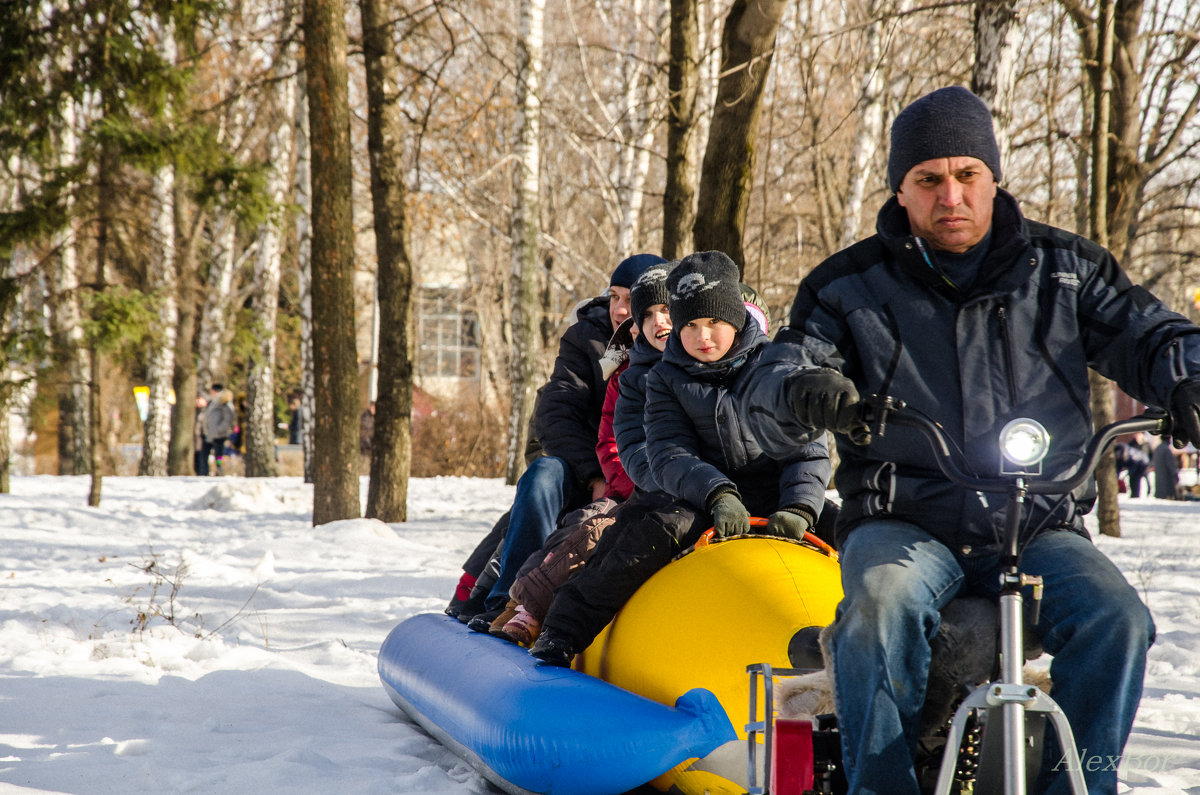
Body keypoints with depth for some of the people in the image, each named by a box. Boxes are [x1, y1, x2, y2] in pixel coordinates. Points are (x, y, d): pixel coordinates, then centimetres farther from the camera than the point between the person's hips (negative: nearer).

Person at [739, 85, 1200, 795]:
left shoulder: (1065, 269, 10)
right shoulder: (849, 287, 7)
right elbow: (768, 400, -2)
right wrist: (802, 393, -28)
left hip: (1040, 527, 1)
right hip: (905, 522, -1)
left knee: (1115, 620, -27)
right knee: (881, 606, -34)